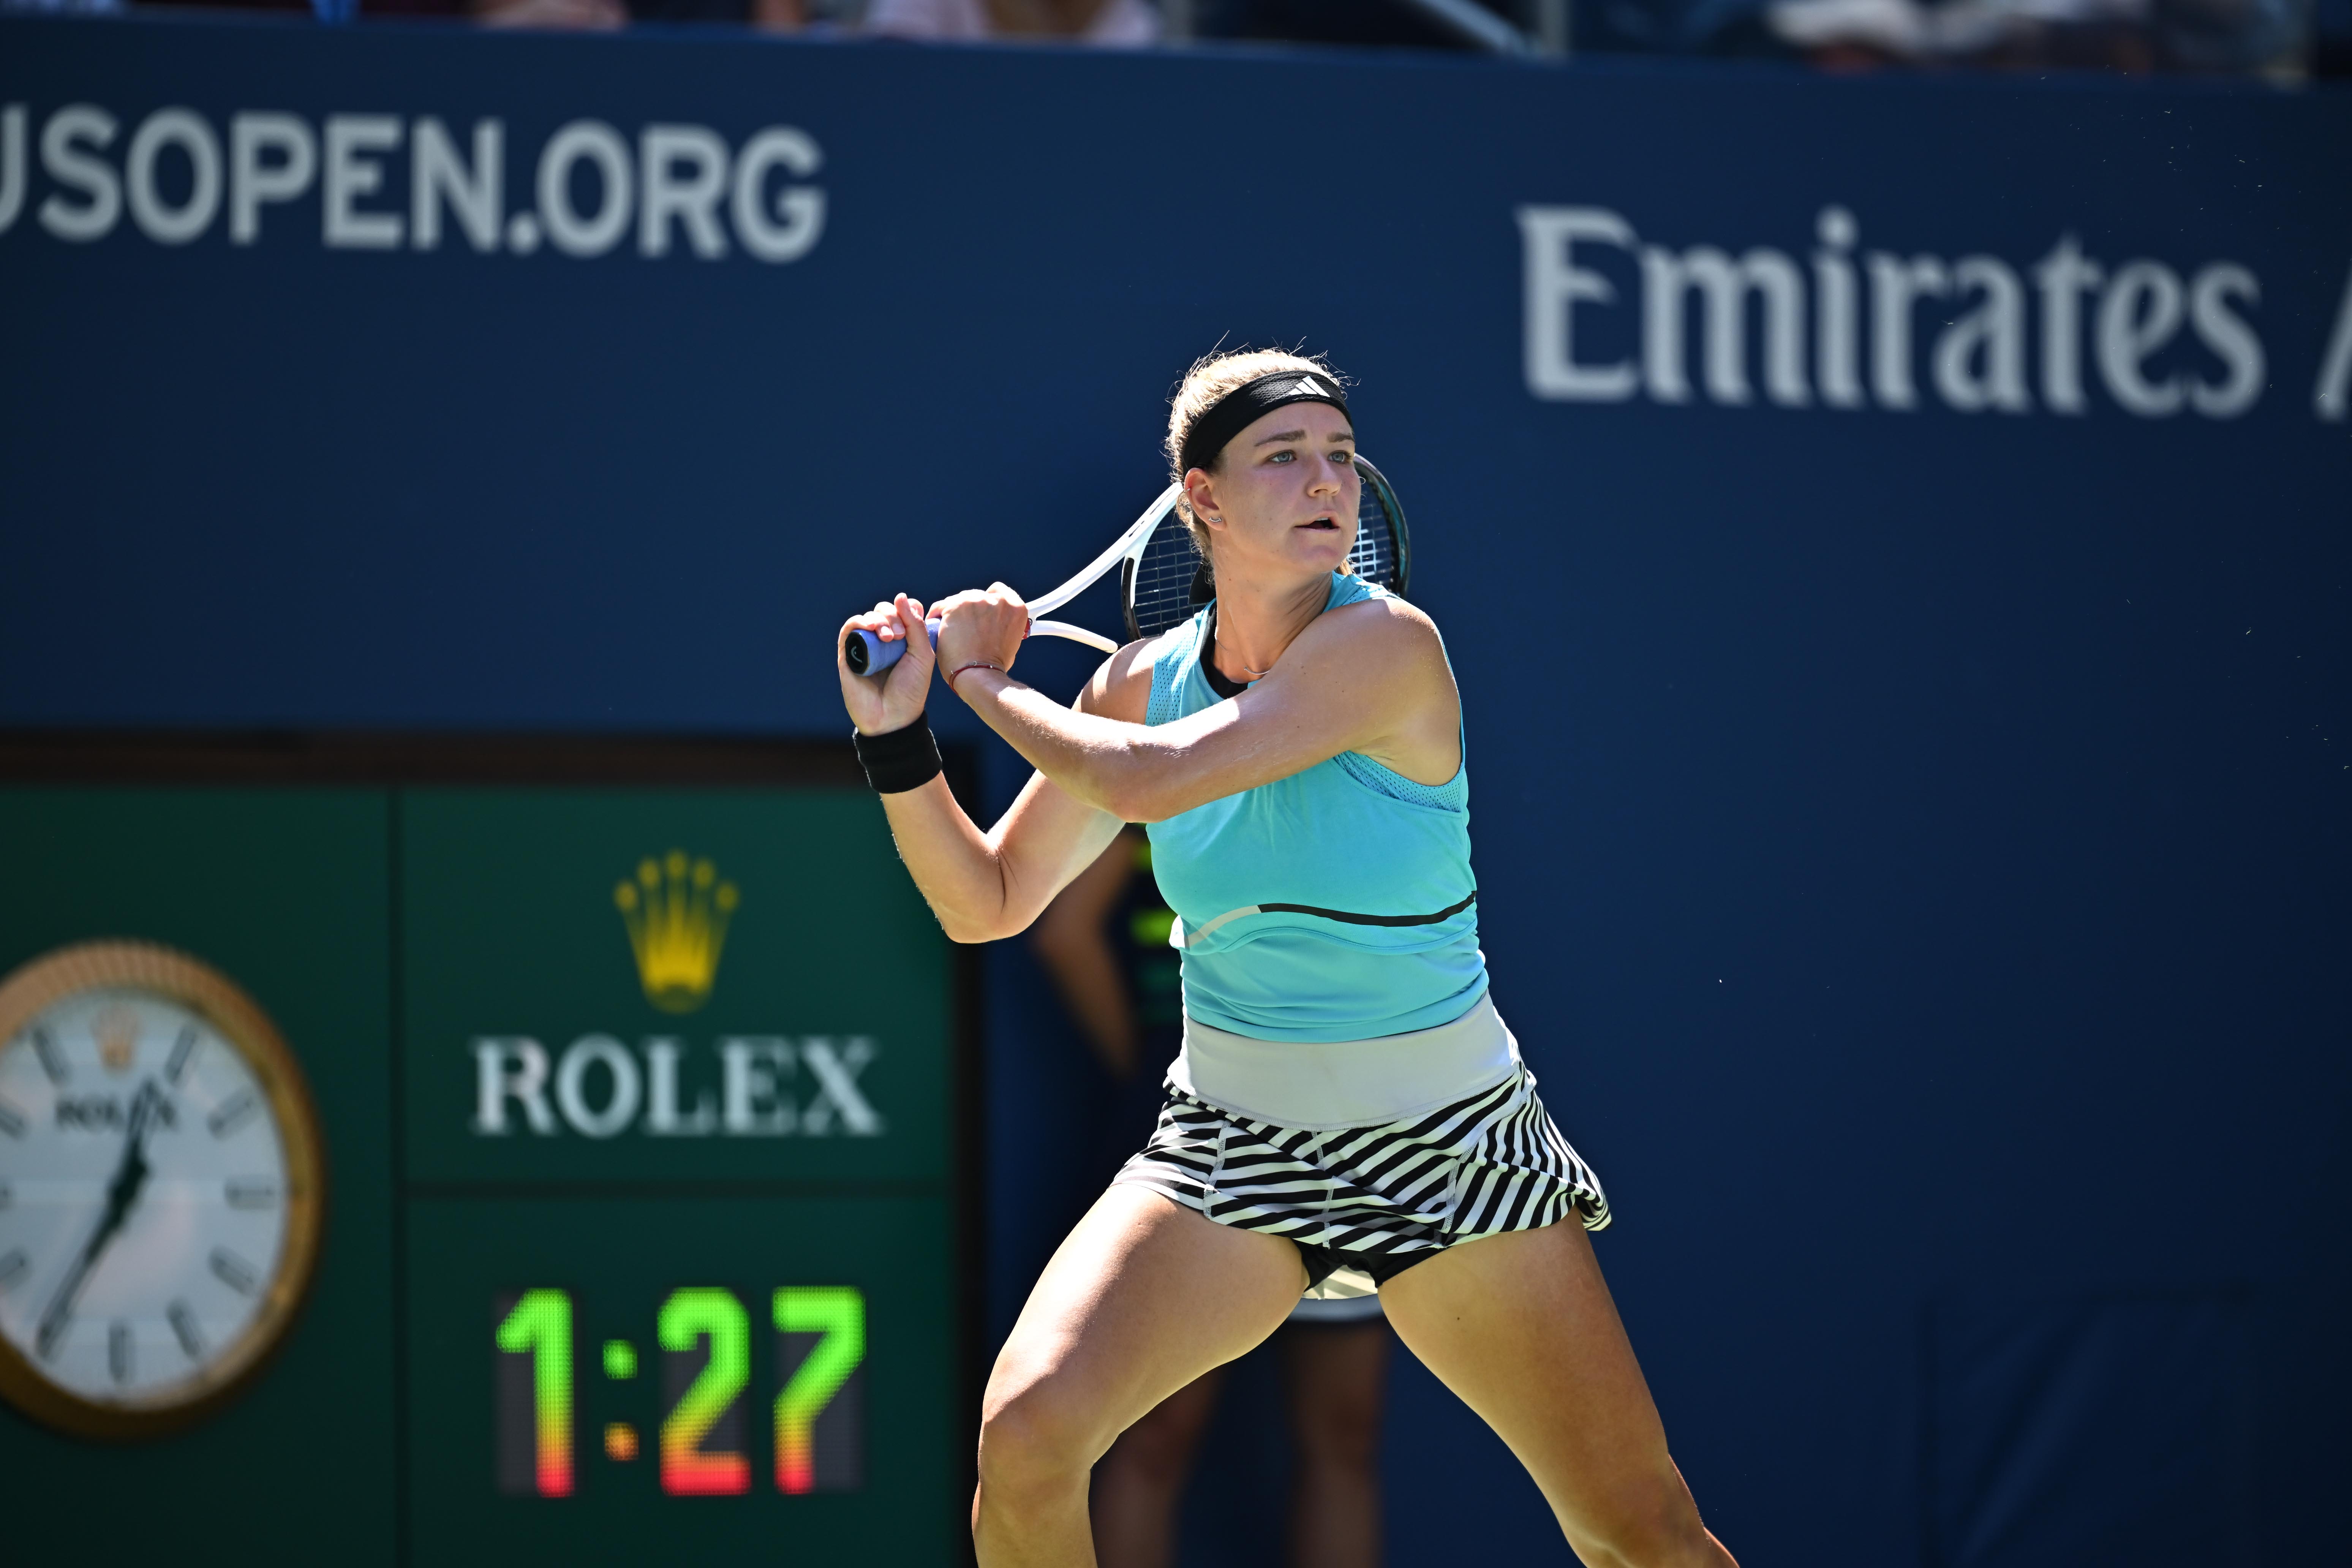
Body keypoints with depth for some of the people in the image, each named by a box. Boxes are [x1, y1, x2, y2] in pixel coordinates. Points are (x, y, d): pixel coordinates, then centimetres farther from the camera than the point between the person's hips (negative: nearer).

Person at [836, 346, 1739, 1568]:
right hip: (1231, 1142, 3)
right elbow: (987, 902, 8)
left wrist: (983, 680, -11)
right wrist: (896, 735, -6)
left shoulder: (1386, 645, -17)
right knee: (1024, 1433, -18)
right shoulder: (1146, 679, -1)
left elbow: (1147, 783, -26)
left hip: (1448, 1145, -3)